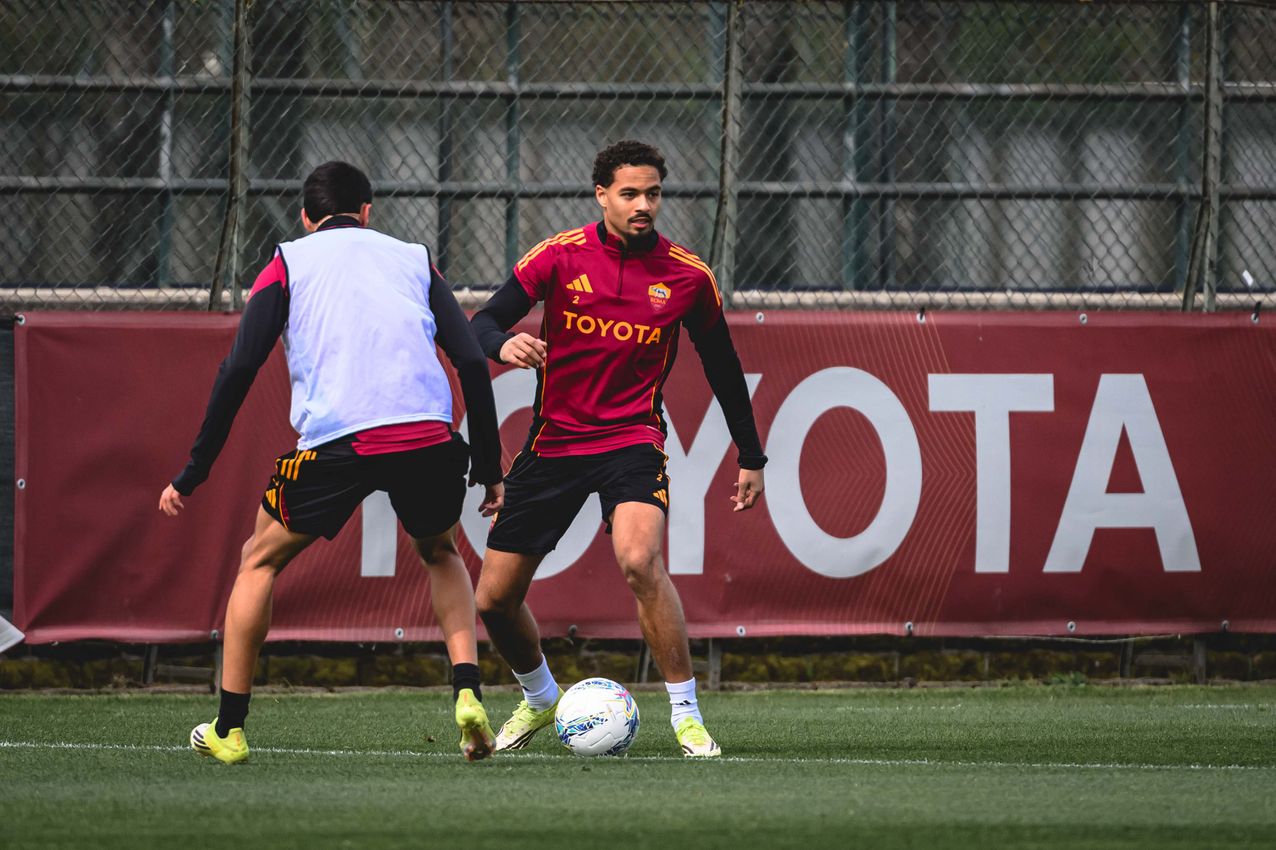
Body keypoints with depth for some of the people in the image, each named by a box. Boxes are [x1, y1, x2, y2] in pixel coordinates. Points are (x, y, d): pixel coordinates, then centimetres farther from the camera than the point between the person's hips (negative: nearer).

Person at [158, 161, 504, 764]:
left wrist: (193, 474, 9)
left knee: (261, 560, 21)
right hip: (428, 438, 2)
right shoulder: (414, 260, 22)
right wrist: (488, 469, 17)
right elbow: (472, 362, 12)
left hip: (335, 442, -2)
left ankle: (228, 729, 18)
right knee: (441, 554, 30)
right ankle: (467, 693, 8)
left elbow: (239, 369, 5)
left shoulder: (287, 264, 15)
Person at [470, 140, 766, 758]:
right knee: (494, 599, 4)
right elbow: (482, 323, -9)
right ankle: (539, 700, 34)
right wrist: (504, 344, -33)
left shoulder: (688, 276, -3)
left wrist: (751, 457, 15)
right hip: (552, 443, 2)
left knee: (639, 559, -31)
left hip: (632, 439, -2)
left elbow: (722, 366, 10)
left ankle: (686, 713, -21)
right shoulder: (561, 255, -5)